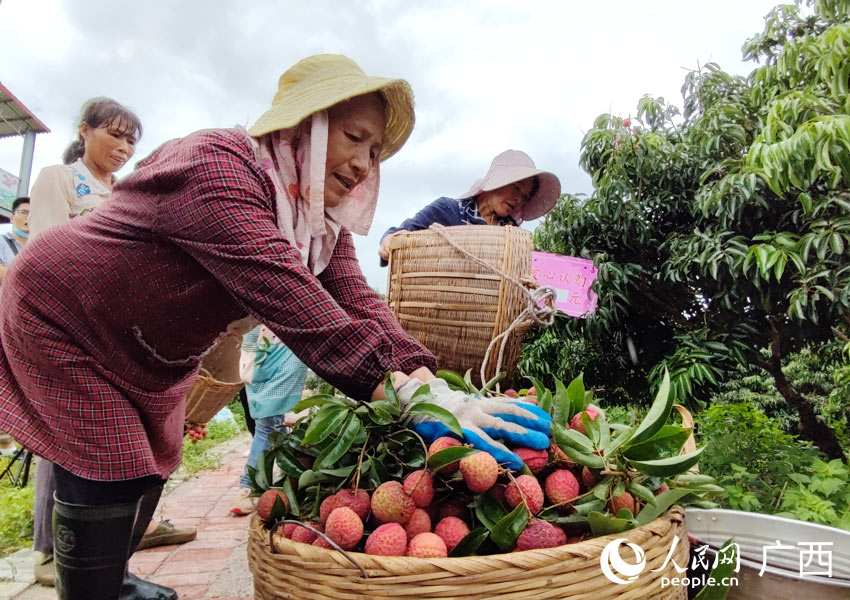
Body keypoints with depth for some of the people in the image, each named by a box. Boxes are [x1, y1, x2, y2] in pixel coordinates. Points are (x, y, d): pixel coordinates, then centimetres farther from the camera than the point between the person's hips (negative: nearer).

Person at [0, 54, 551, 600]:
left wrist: (425, 377, -37)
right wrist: (409, 395, -53)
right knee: (108, 486, -9)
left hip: (152, 360, 8)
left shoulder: (322, 220, -7)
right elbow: (287, 299, -47)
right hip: (63, 324, -7)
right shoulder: (215, 168, -35)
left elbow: (354, 300, -21)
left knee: (149, 472, 16)